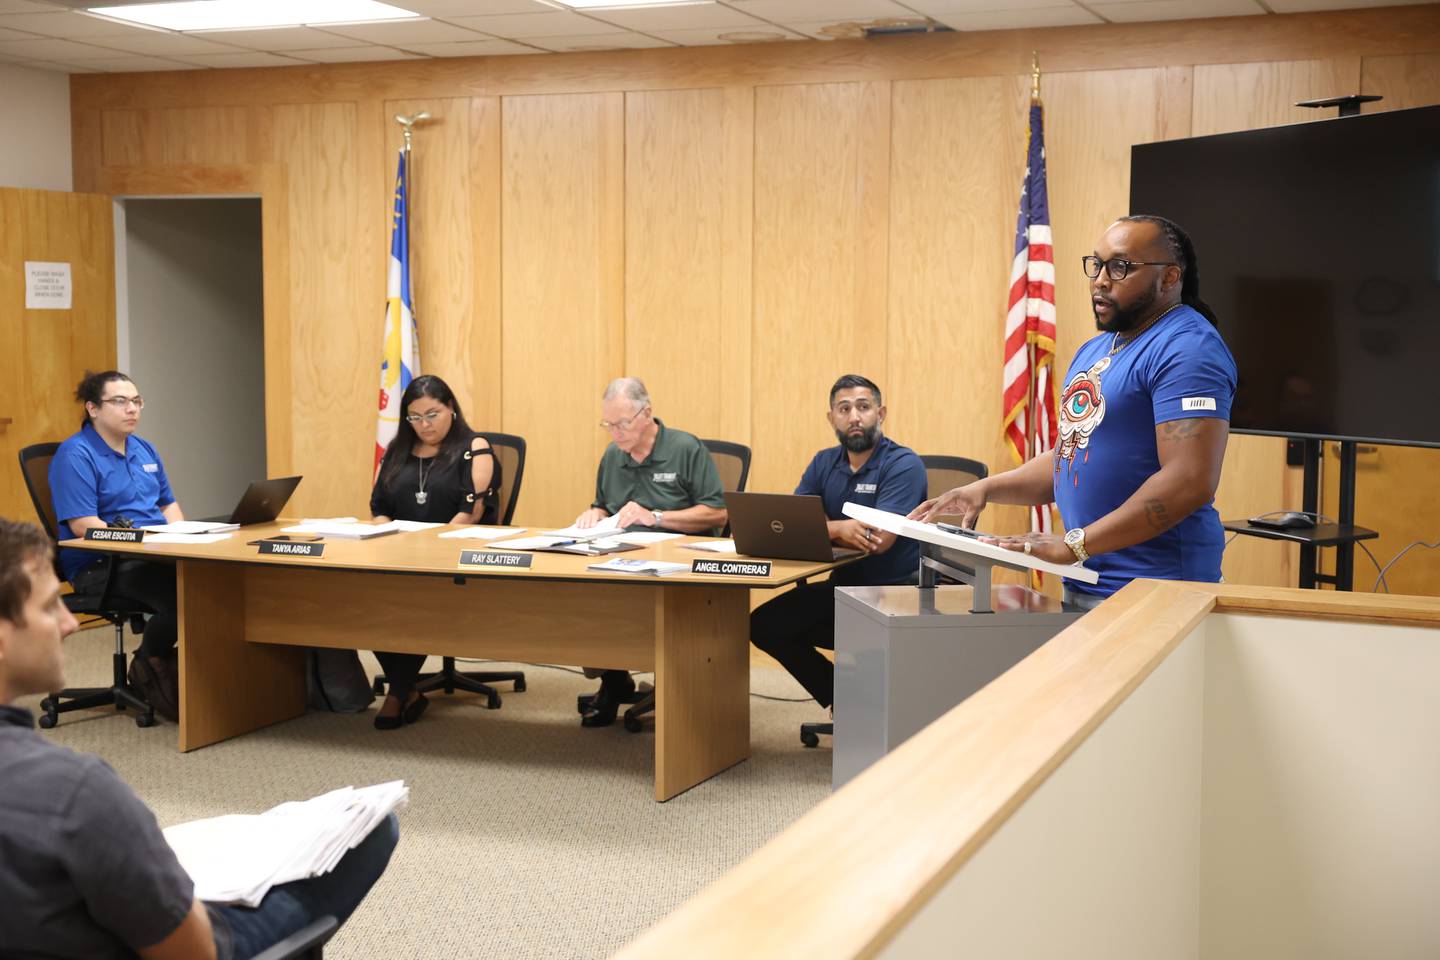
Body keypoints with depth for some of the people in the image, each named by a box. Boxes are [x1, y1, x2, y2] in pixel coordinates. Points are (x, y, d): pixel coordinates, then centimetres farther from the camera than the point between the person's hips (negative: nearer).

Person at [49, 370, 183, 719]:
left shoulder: (144, 449, 19)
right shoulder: (75, 455, -7)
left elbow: (168, 504, 24)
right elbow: (82, 525, -15)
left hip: (156, 555, 7)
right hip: (99, 567, -7)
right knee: (181, 593, -33)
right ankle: (149, 668, -5)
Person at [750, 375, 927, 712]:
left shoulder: (903, 465, -12)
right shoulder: (824, 463, 9)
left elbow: (880, 540, -23)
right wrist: (839, 529, -22)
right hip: (841, 588, 7)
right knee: (764, 625, -5)